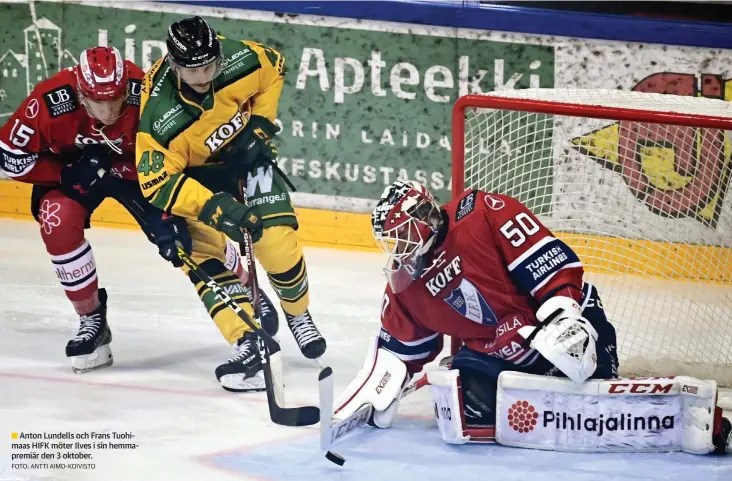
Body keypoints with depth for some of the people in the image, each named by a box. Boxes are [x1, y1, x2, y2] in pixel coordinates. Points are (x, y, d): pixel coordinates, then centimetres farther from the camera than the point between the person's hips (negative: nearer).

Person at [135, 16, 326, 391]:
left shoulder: (240, 60, -27)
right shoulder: (158, 114, -35)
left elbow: (274, 68, -2)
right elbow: (157, 183, -32)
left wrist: (261, 121, -10)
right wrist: (211, 207, -42)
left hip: (247, 154, 2)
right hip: (196, 174, -1)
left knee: (278, 244, -9)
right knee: (204, 253, -18)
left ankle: (298, 315, 21)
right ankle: (247, 345, -17)